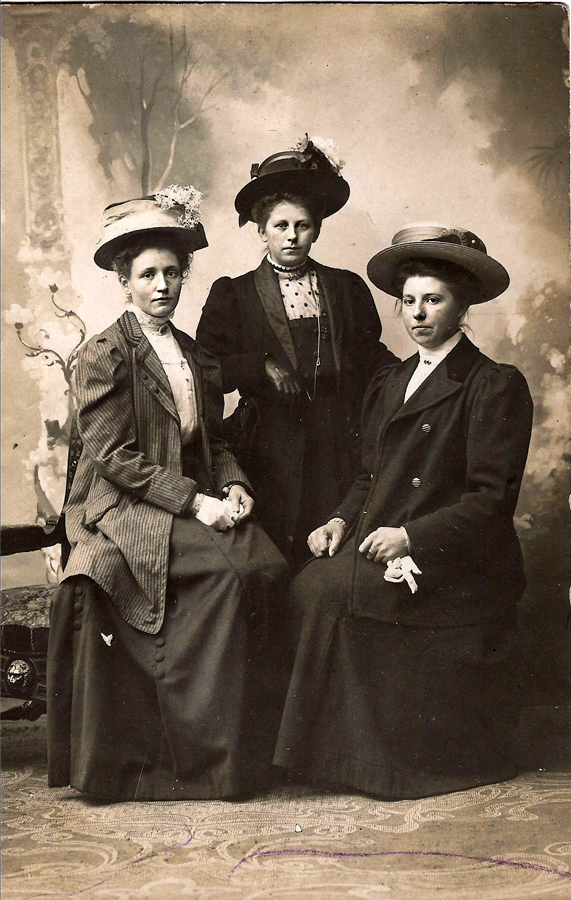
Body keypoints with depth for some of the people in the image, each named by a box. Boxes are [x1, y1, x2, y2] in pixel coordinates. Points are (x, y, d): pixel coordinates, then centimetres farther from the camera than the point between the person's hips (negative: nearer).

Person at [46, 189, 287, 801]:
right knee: (228, 569, -28)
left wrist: (234, 486, -2)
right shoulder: (103, 356, -2)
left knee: (266, 565, -22)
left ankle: (254, 740, -11)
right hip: (125, 509, -6)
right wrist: (193, 502, -17)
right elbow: (113, 457, -11)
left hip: (198, 498, 6)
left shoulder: (197, 357, 19)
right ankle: (209, 754, -16)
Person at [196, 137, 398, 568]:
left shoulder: (348, 289, 15)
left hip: (338, 448, 2)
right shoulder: (233, 295, 9)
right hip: (271, 450, -1)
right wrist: (261, 367, -12)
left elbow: (371, 359, 14)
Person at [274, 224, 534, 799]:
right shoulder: (387, 384, 19)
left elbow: (492, 498, -11)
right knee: (307, 585, -19)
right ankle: (331, 745, -5)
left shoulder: (497, 386, -4)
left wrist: (410, 537, -18)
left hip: (449, 559, -6)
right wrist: (342, 521, 1)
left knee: (326, 592, -24)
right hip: (377, 543, 7)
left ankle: (366, 753, -5)